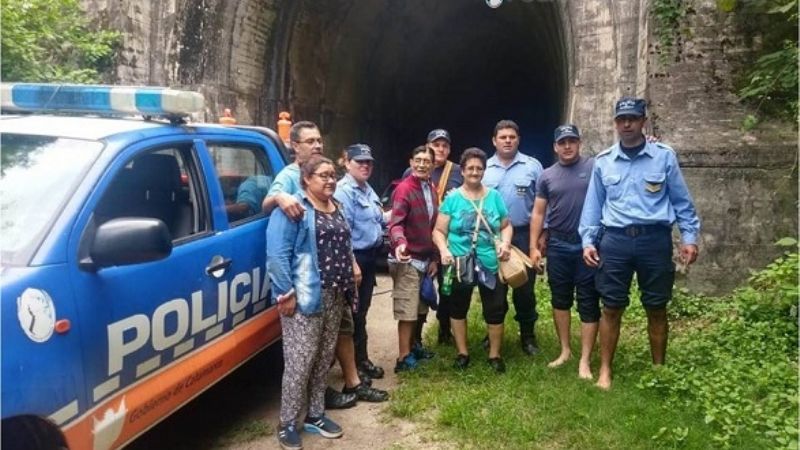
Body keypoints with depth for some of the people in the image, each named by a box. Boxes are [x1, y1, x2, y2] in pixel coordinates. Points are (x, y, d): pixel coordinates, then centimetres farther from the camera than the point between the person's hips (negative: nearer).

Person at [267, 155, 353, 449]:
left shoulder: (337, 208, 15)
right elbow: (277, 254, -17)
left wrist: (349, 285, 15)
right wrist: (286, 293, -21)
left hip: (335, 298, 8)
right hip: (305, 298, -7)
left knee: (324, 359, 14)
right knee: (299, 362, -3)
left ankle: (315, 416, 28)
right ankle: (287, 425, 11)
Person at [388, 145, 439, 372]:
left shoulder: (432, 190, 11)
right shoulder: (404, 189, -15)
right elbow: (395, 223, -26)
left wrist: (434, 257, 12)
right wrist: (400, 243, -46)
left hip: (425, 259, 8)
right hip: (407, 260, -8)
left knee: (419, 309, 18)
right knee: (408, 311, -4)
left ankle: (413, 345, 35)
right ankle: (404, 358, 5)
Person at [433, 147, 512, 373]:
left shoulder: (494, 196, 4)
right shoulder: (452, 198, -3)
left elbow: (506, 226, 11)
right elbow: (439, 231, -3)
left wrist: (505, 242, -9)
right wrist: (444, 250, -20)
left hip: (491, 265, 1)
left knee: (495, 310, 6)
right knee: (458, 308, 12)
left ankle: (494, 354, 25)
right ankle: (462, 353, 30)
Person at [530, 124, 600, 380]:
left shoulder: (594, 167, -2)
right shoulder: (547, 176, 5)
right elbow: (538, 213, 6)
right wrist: (534, 246, 0)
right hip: (557, 246, 3)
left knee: (588, 303, 2)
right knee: (560, 299, 12)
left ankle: (585, 360, 10)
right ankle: (565, 350, 27)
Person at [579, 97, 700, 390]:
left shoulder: (664, 156, 2)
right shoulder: (602, 161, 6)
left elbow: (682, 201, 7)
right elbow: (593, 205, 10)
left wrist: (689, 237, 1)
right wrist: (588, 240, 4)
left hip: (655, 240, 0)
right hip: (615, 240, 1)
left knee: (657, 309, 9)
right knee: (611, 308, 4)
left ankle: (659, 369, 26)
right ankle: (605, 370, 15)